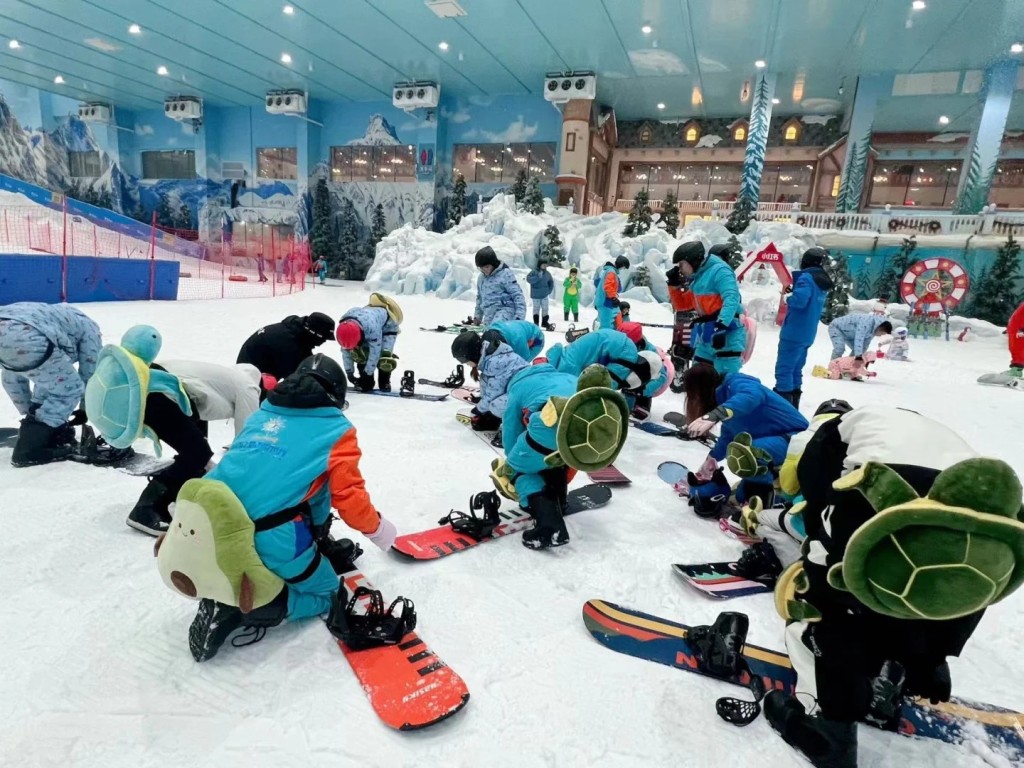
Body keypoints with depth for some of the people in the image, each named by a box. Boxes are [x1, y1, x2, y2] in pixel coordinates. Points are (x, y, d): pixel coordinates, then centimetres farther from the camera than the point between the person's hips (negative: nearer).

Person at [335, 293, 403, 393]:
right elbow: (345, 350, -13)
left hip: (388, 326, -5)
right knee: (358, 352, -16)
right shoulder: (344, 325, -26)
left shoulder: (371, 326, -46)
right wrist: (349, 372, -11)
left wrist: (367, 373, -24)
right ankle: (366, 382, 2)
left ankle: (384, 382, 1)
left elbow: (375, 352, -35)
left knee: (384, 357, -25)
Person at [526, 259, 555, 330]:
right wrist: (538, 277, -26)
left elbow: (551, 282, 20)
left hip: (544, 295, 4)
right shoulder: (534, 272, -8)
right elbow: (528, 279, -20)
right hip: (535, 295, -4)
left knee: (545, 308, 7)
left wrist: (550, 290, 9)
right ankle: (536, 323, 14)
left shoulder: (547, 273, 6)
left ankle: (545, 322, 20)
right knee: (536, 308, 3)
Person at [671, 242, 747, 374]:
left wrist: (721, 326, -35)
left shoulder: (719, 270, -10)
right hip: (706, 335, 10)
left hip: (727, 334, -10)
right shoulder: (699, 276, 18)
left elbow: (731, 299, -24)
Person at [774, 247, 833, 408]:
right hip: (807, 334, 9)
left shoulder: (806, 278, -12)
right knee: (795, 370, 14)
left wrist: (787, 298, -5)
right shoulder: (823, 283, 17)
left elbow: (799, 300, -26)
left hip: (794, 333, -9)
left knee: (783, 369, -8)